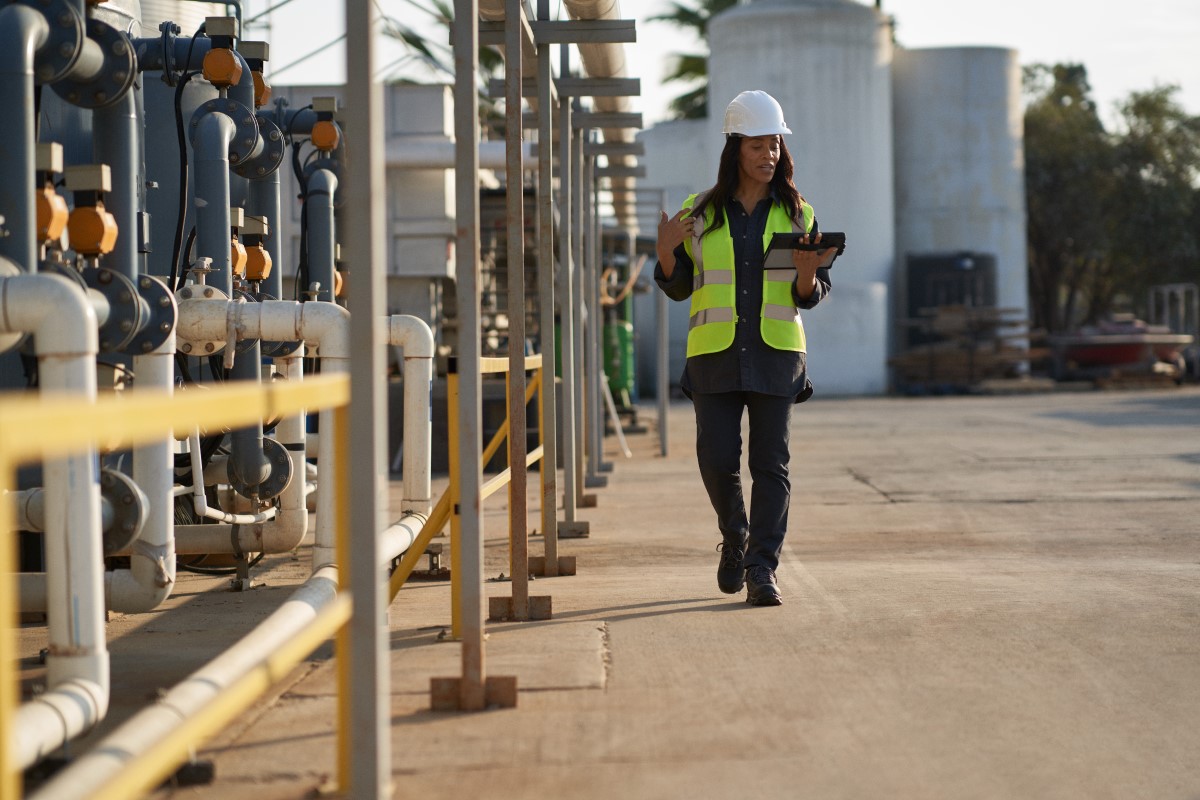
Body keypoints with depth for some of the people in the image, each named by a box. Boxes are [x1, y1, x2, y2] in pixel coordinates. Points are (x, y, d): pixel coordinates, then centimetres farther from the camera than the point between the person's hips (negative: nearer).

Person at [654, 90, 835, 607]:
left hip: (776, 351, 0)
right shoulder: (700, 214, 6)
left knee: (771, 463, -4)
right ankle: (735, 537, 23)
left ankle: (762, 569, -2)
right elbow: (678, 287, 9)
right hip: (714, 351, 0)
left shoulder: (796, 214, 7)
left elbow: (812, 295, 8)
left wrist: (807, 273, -15)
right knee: (717, 459, -5)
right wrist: (666, 251, -10)